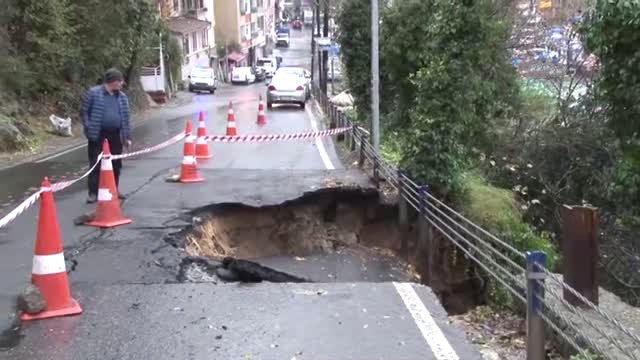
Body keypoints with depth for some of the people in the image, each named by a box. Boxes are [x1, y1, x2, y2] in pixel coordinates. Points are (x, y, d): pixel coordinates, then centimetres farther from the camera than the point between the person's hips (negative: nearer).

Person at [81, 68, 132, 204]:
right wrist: (89, 129, -9)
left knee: (116, 164, 11)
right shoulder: (93, 93, -6)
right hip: (98, 136, -5)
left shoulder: (122, 97, 10)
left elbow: (126, 118, 14)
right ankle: (93, 193, 1)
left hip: (116, 136, 5)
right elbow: (84, 112, -2)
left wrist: (127, 136, 10)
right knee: (96, 164, -3)